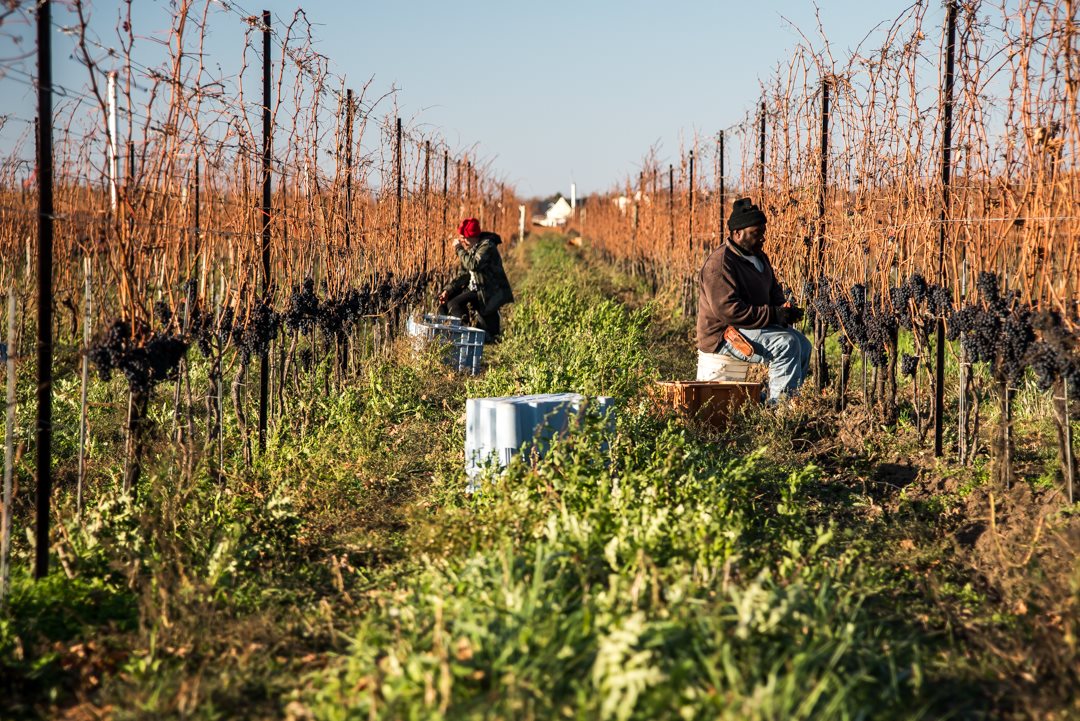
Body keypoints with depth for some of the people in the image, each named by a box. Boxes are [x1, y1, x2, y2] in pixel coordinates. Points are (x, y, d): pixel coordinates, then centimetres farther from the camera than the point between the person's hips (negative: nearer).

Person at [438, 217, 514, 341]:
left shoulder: (487, 246, -17)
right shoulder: (471, 248, 11)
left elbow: (474, 265, -33)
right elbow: (464, 275, 10)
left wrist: (460, 249, -21)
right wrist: (448, 290, -1)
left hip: (488, 291, -10)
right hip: (474, 288, 10)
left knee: (454, 305, -22)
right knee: (444, 300, 7)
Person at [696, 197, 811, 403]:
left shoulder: (759, 257, 13)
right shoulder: (720, 262, -20)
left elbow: (774, 291, 23)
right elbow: (728, 310, -28)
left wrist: (785, 309, -2)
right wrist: (774, 315, -27)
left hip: (755, 325, 10)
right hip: (723, 334, -10)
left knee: (803, 345, 5)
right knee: (786, 344, -25)